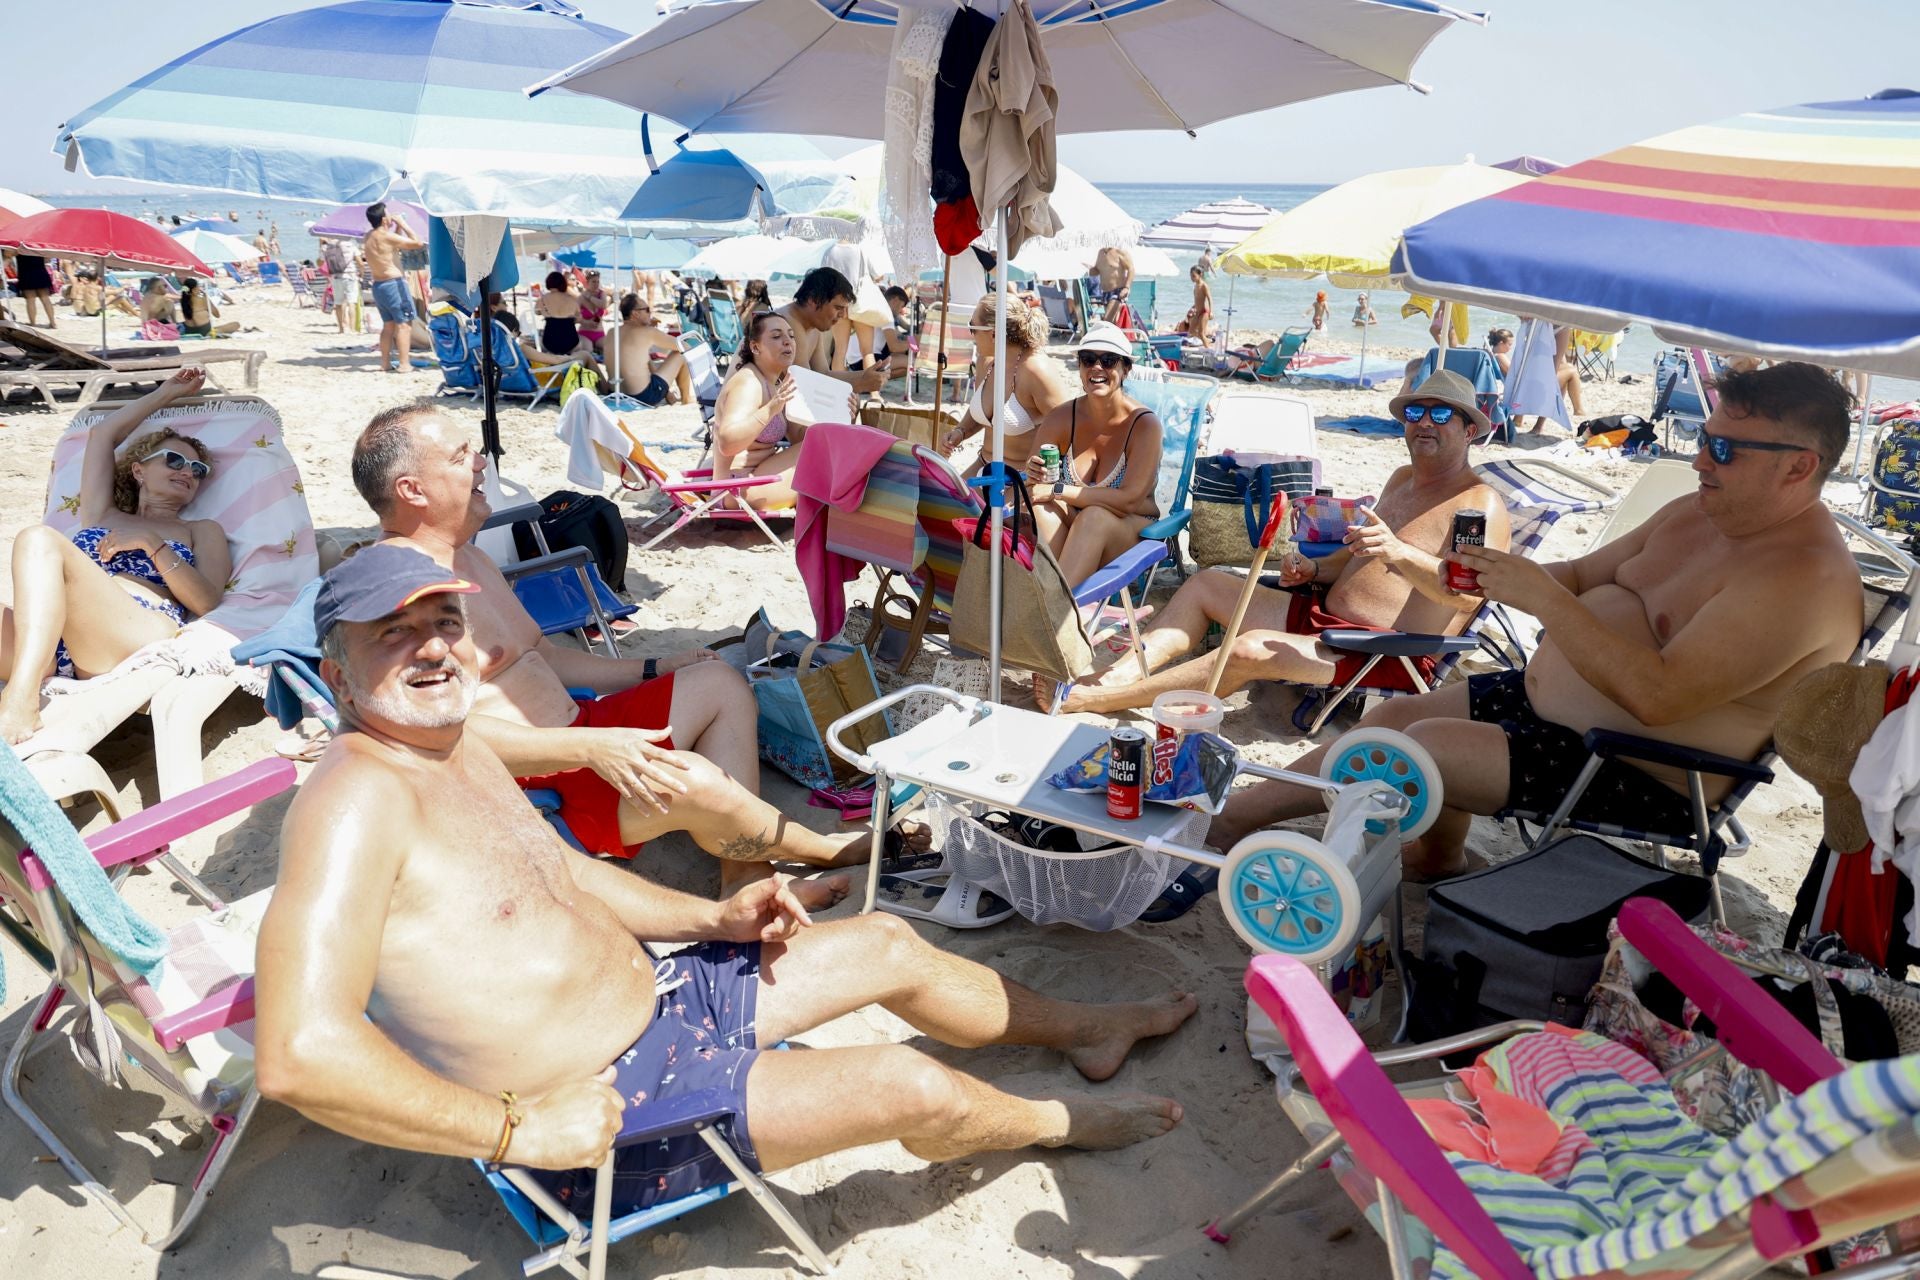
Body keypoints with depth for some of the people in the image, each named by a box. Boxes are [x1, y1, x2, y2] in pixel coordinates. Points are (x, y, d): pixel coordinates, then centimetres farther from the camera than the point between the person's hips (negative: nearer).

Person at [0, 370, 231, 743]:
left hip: (142, 640, -3)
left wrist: (151, 543, -1)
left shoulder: (202, 530, 26)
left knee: (40, 539, -25)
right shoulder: (101, 514, 36)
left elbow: (206, 601, 9)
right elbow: (102, 435, 38)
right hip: (51, 640, 3)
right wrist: (166, 393, 45)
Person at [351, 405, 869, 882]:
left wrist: (652, 668, 18)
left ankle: (744, 877, -6)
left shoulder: (465, 556, 15)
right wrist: (590, 748, -33)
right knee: (690, 782, -29)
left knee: (720, 684, 10)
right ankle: (824, 850, 3)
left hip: (568, 734, 11)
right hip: (520, 782, -11)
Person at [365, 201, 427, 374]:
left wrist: (398, 228, 16)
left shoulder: (369, 237, 11)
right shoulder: (386, 236, -14)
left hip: (378, 285, 9)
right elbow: (418, 243, -14)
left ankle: (386, 363, 17)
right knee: (404, 324, -6)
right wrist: (403, 223, -5)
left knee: (388, 325, 15)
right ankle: (404, 364, -11)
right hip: (394, 284, -9)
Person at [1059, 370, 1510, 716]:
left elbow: (1470, 592, -25)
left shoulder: (1480, 503, -9)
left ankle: (1083, 699, -29)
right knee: (1206, 583, 8)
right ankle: (1114, 676, -9)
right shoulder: (1402, 478, 18)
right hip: (1321, 615, 10)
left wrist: (1400, 552, -40)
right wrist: (1315, 569, 8)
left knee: (1252, 648, -31)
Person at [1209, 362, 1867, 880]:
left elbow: (1657, 697, -32)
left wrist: (1545, 599, -30)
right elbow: (1582, 574, 17)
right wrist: (1499, 576, -6)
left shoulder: (1804, 576, -23)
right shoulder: (1694, 513, 8)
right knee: (1395, 715, 3)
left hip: (1642, 774, -10)